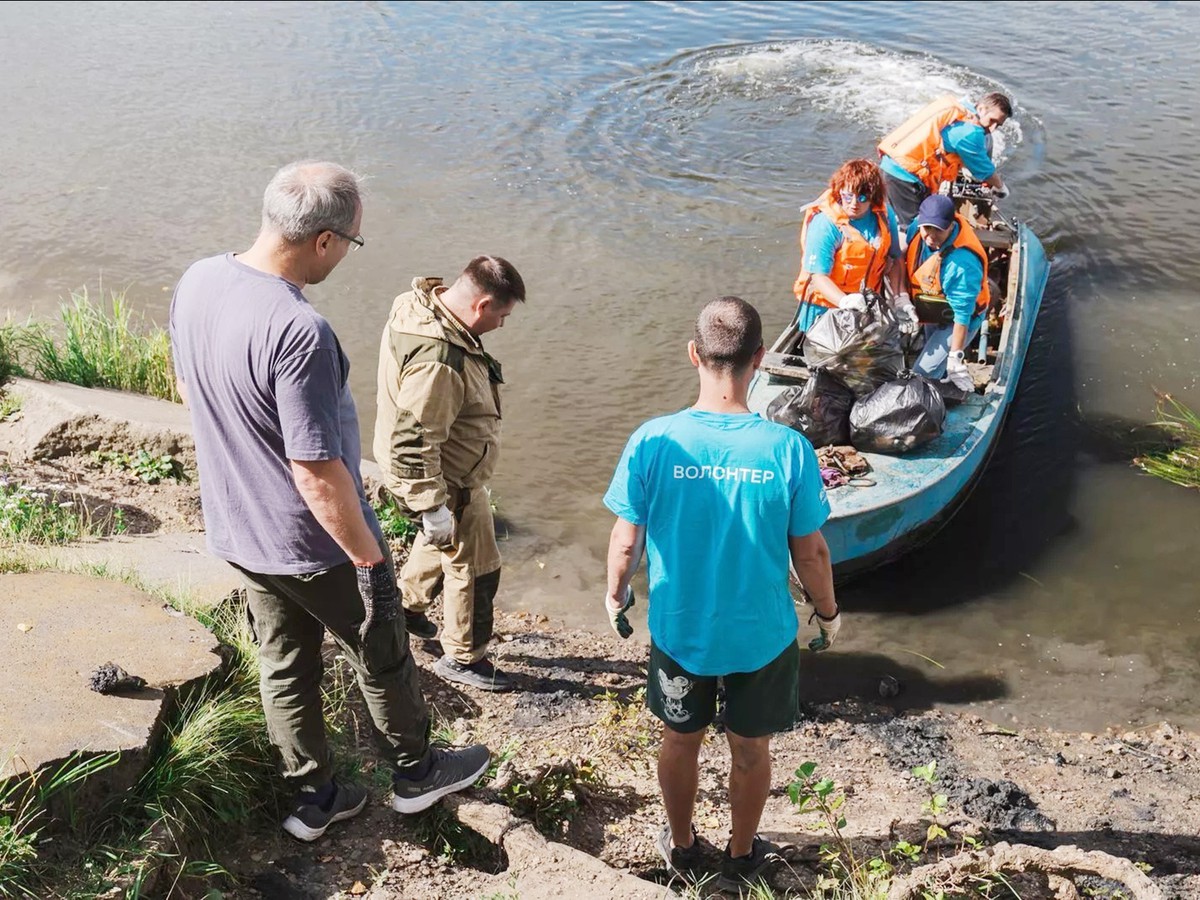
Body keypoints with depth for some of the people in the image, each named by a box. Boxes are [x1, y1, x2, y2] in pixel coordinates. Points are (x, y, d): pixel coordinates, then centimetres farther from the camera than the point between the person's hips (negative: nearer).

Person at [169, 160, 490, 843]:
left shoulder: (197, 282, -7)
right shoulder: (299, 332, -33)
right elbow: (318, 474, -30)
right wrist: (370, 558, -18)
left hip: (237, 532, 7)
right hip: (315, 543, -7)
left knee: (286, 668, 22)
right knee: (382, 658, 18)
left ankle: (315, 799, 40)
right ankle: (416, 772, 40)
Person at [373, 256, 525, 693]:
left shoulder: (422, 305, -5)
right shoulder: (439, 361, -37)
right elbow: (415, 443, -34)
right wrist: (433, 507, -25)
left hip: (437, 466, 10)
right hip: (448, 483, -10)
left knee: (441, 542, 32)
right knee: (474, 568, 8)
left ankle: (408, 603, 53)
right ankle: (462, 658, 27)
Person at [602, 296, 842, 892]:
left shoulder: (652, 442, -22)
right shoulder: (788, 450, -22)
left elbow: (626, 541, -12)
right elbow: (810, 553, -12)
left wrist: (616, 598, 9)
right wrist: (827, 614, 8)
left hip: (679, 631, 1)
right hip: (762, 635, 0)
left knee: (680, 741, 25)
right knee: (751, 750, 23)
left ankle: (680, 845, 48)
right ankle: (741, 858, 45)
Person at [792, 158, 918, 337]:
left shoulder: (884, 215, -3)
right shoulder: (825, 224, -20)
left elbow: (895, 258, 6)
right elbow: (818, 275, -24)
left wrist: (900, 298, -5)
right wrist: (845, 301, -40)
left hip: (867, 305, 5)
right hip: (826, 307, -5)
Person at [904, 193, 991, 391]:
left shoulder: (963, 262, -42)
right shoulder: (917, 228, -22)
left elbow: (962, 313, -35)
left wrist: (955, 357, -32)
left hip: (955, 322, -8)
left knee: (923, 374, -13)